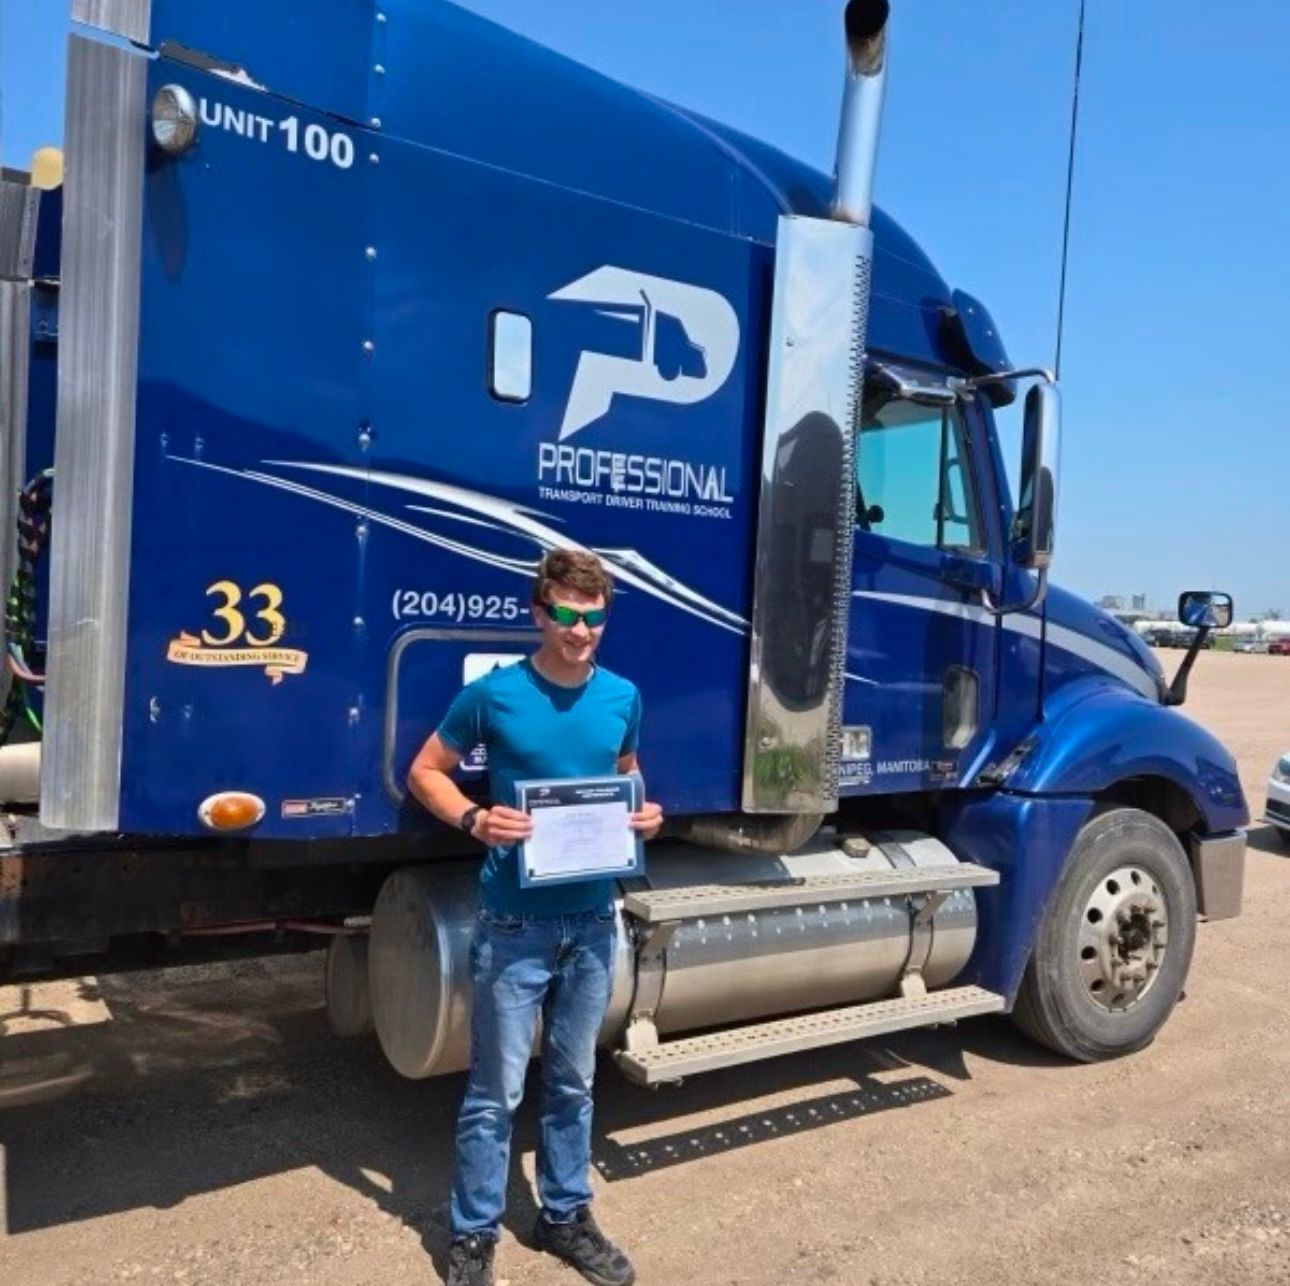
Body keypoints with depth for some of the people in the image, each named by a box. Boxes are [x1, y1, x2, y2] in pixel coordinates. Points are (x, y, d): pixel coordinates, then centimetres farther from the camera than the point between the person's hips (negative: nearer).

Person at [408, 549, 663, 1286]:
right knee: (497, 1091, 6)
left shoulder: (623, 698, 1)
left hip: (593, 920, 4)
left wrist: (644, 813, -4)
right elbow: (426, 771, -1)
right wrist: (474, 819, -19)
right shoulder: (495, 695, -11)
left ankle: (566, 1216, 36)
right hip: (515, 924, -4)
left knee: (573, 1081, 18)